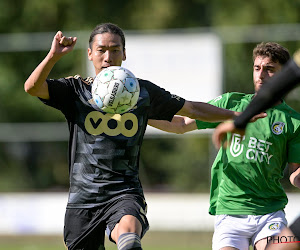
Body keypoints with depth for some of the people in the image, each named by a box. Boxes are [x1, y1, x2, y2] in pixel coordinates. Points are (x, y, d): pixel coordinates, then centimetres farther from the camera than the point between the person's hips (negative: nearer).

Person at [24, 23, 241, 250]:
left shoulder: (143, 92, 10)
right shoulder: (76, 89, 6)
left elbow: (193, 109, 20)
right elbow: (32, 87, -10)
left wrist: (238, 115, 20)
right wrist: (54, 56, -25)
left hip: (125, 193, -1)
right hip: (83, 195, 1)